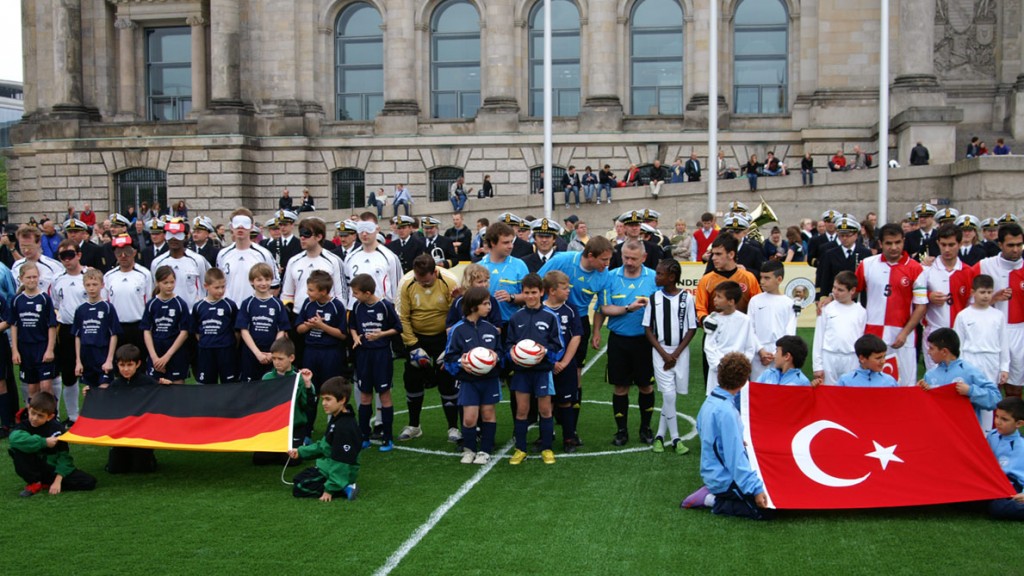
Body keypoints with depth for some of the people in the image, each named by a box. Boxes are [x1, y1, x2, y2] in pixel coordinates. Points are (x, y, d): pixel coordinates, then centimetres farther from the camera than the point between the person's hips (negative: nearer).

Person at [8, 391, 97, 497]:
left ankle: (45, 483, -6)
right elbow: (15, 438, -36)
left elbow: (64, 456, -12)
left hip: (53, 469, 0)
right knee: (16, 450, -28)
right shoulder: (24, 425, -12)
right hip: (36, 468, 0)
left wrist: (58, 480, -23)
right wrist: (44, 442, -34)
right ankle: (34, 483, -11)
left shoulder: (57, 429, -12)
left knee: (89, 482, -20)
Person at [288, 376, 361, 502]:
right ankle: (343, 486, 9)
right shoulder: (335, 419, 4)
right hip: (328, 465, 10)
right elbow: (323, 445, 17)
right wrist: (301, 451, 12)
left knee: (299, 489, -13)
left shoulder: (345, 427, -27)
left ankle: (343, 489, -13)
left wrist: (329, 489, -26)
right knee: (298, 479, 24)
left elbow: (341, 462, -27)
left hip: (339, 473, -10)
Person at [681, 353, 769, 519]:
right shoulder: (726, 411, -25)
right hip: (726, 479, -10)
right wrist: (755, 489, -28)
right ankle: (716, 502, -8)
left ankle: (711, 493, 9)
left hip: (713, 473, 10)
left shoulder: (710, 401, 4)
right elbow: (736, 457, -28)